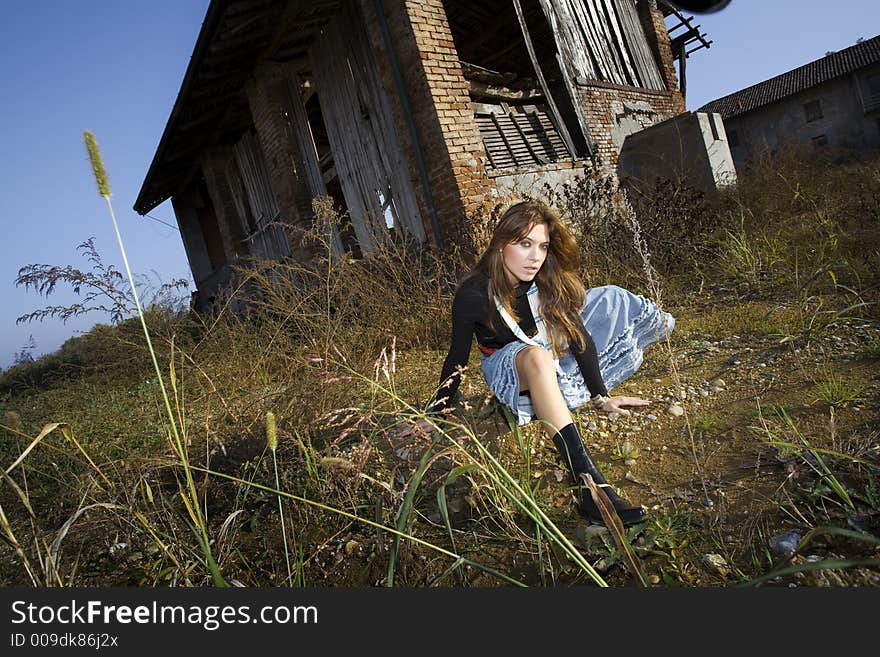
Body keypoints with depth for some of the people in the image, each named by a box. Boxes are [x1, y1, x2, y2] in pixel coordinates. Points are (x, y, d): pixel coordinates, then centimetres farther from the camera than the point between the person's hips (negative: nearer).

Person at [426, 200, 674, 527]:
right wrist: (436, 416, -16)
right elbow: (457, 359, -18)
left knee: (611, 298, -5)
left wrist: (601, 396, -13)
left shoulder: (550, 279, -17)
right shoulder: (473, 294, -27)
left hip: (554, 356, 5)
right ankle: (588, 484, -52)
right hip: (509, 368, -5)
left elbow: (578, 336, -14)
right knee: (537, 356, -43)